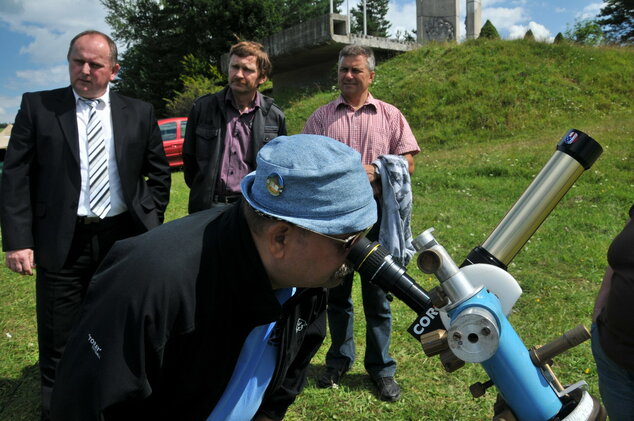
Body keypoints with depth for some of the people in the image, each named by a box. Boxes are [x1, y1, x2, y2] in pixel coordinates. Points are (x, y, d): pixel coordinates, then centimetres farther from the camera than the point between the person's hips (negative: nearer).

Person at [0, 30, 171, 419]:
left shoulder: (139, 113, 5)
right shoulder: (37, 106, 1)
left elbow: (160, 173, 13)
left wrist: (151, 220, 5)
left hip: (124, 238, 2)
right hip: (63, 242, -1)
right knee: (58, 343, 9)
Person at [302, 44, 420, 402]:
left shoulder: (390, 116, 6)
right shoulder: (321, 117, 9)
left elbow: (407, 164, 1)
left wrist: (376, 172, -16)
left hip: (376, 213, -1)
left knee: (377, 295, 6)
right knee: (336, 292, 12)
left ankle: (382, 368, 21)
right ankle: (340, 359, 30)